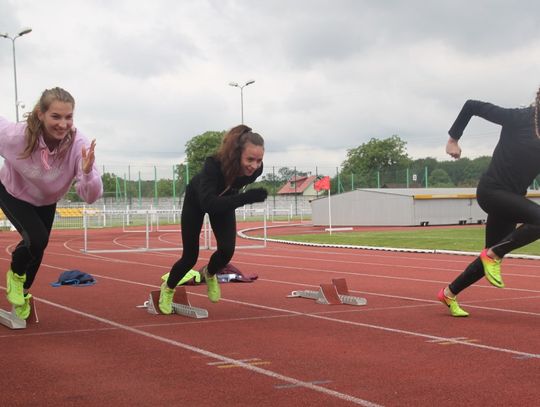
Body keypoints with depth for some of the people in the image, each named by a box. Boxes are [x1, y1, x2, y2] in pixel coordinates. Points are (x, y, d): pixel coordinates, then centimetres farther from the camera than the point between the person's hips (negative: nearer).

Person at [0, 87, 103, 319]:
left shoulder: (78, 145, -37)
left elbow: (90, 196, -37)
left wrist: (87, 173, -55)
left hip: (46, 202, 3)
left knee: (38, 249, 18)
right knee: (36, 238, -25)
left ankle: (22, 292, 49)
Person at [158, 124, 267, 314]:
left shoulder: (255, 169, -32)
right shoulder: (214, 165, -46)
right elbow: (208, 204, -55)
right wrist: (246, 198, -63)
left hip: (224, 201, 3)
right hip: (197, 201, -3)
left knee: (227, 250, -15)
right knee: (190, 257, 1)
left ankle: (209, 274, 22)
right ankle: (168, 289, 33)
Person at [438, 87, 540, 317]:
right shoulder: (518, 119, -11)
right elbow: (472, 106, -8)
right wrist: (453, 139, -5)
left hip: (510, 198, 8)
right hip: (492, 191, -7)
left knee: (493, 257, 11)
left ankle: (449, 293, 27)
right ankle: (492, 255, -13)